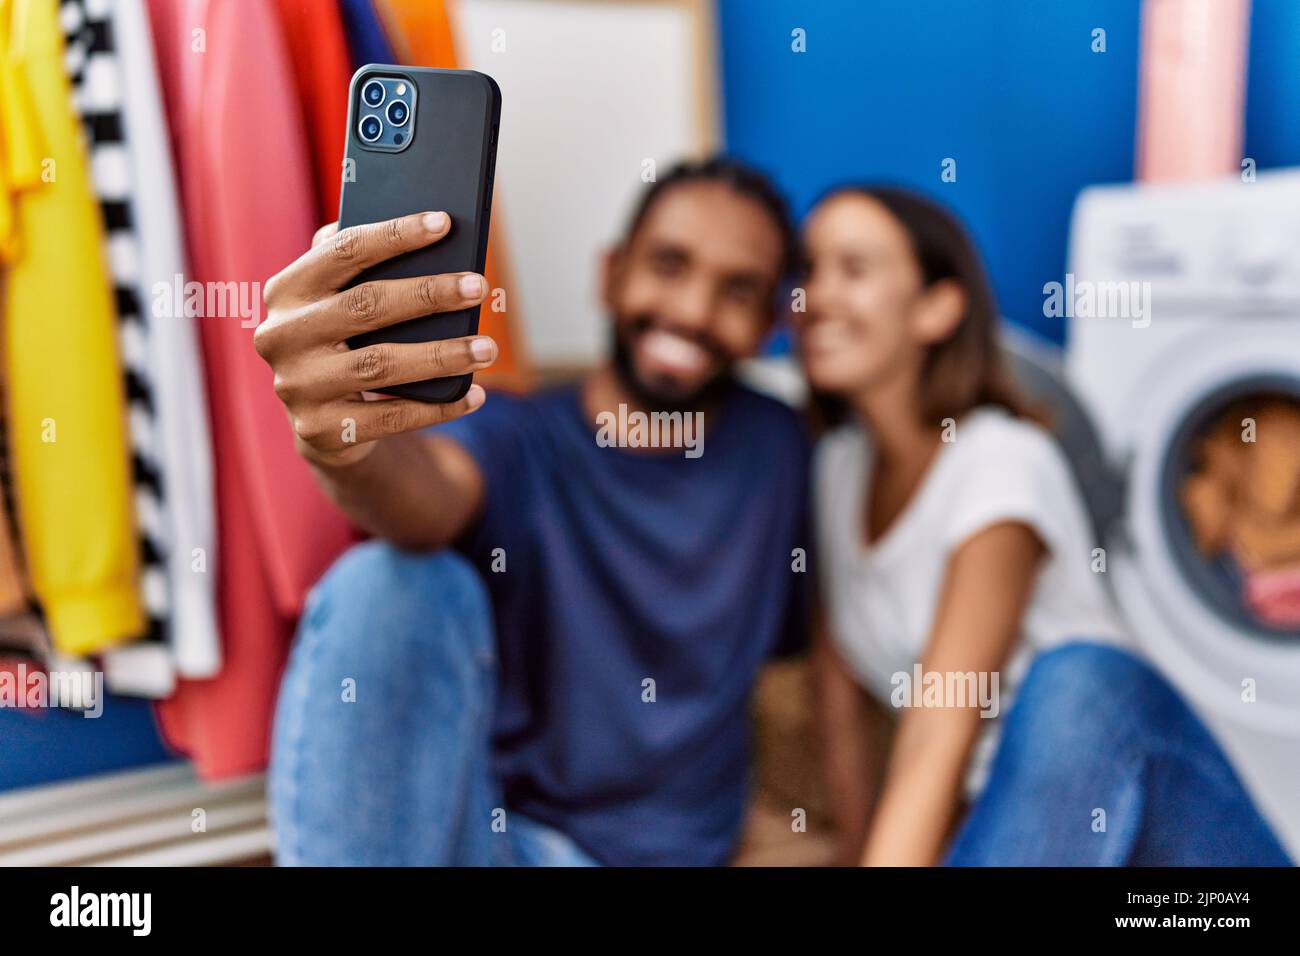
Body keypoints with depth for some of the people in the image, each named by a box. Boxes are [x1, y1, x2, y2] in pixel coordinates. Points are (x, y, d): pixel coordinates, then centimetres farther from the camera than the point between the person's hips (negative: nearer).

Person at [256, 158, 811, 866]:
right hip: (486, 835, 0)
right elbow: (430, 501, -29)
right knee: (389, 585, -25)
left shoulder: (776, 453, 3)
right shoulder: (514, 440, -6)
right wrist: (345, 441, -50)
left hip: (675, 847, 1)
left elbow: (782, 656, 12)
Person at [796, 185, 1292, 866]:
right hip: (991, 809, 4)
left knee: (1076, 682, -37)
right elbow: (843, 697, 10)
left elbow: (937, 748, -28)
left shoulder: (1002, 464, -17)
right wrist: (857, 848, 7)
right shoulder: (836, 465, 5)